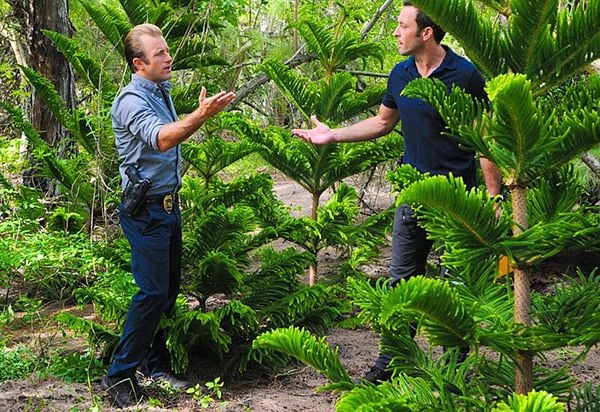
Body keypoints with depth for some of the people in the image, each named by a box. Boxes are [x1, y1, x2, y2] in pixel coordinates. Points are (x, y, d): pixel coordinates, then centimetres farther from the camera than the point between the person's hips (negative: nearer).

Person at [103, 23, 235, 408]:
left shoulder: (161, 92, 12)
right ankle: (120, 374, -3)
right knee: (153, 292, -11)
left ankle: (155, 365, 21)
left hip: (169, 205, 9)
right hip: (145, 210, -9)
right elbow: (160, 139, -37)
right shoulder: (131, 101, -17)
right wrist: (200, 116, -49)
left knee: (169, 290, 11)